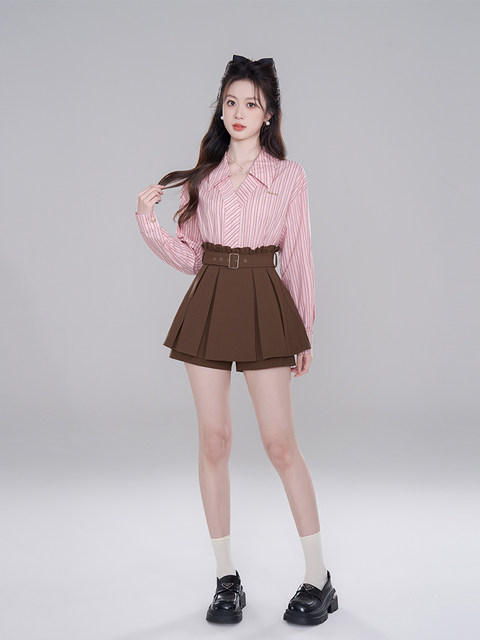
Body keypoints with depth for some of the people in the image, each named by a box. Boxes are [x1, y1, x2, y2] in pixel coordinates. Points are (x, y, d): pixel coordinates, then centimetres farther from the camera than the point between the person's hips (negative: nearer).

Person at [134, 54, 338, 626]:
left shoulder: (288, 175, 5)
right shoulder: (202, 177, 12)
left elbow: (297, 257, 5)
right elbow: (190, 257, 11)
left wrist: (304, 333, 4)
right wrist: (148, 222, -4)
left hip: (263, 307, -3)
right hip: (208, 306, 3)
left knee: (280, 443, -4)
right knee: (213, 442, 3)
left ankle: (318, 578, 10)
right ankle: (227, 579, 15)